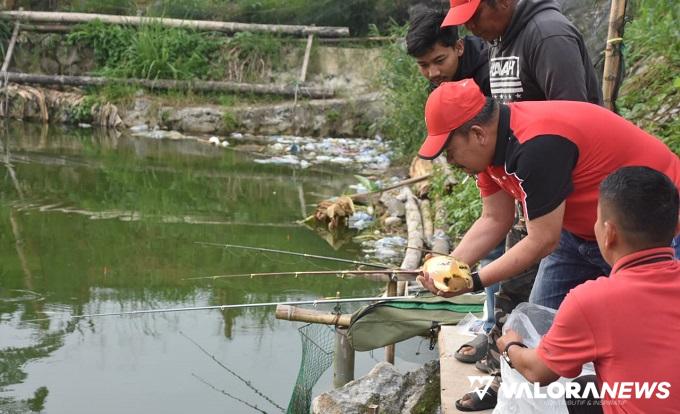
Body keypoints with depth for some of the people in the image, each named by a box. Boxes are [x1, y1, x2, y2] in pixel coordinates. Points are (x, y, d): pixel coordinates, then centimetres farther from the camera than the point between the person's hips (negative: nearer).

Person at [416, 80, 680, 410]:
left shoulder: (538, 146, -35)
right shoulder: (493, 140, -7)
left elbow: (542, 242, -28)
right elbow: (494, 220, 2)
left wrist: (474, 281, -20)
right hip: (582, 226, 9)